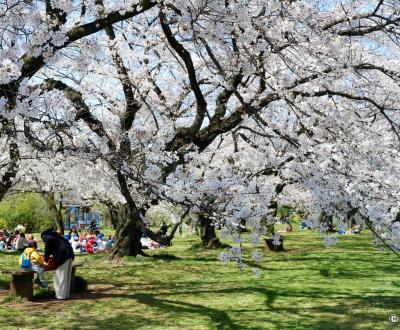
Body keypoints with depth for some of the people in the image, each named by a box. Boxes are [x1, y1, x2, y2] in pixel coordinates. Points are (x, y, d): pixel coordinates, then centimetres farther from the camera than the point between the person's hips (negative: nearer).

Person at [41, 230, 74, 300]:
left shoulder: (47, 238, 2)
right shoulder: (55, 236, 27)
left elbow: (47, 251, 1)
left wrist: (45, 261, 14)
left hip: (62, 256, -8)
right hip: (69, 254, 8)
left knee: (61, 276, 0)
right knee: (67, 276, 13)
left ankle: (61, 295, 6)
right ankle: (66, 294, 19)